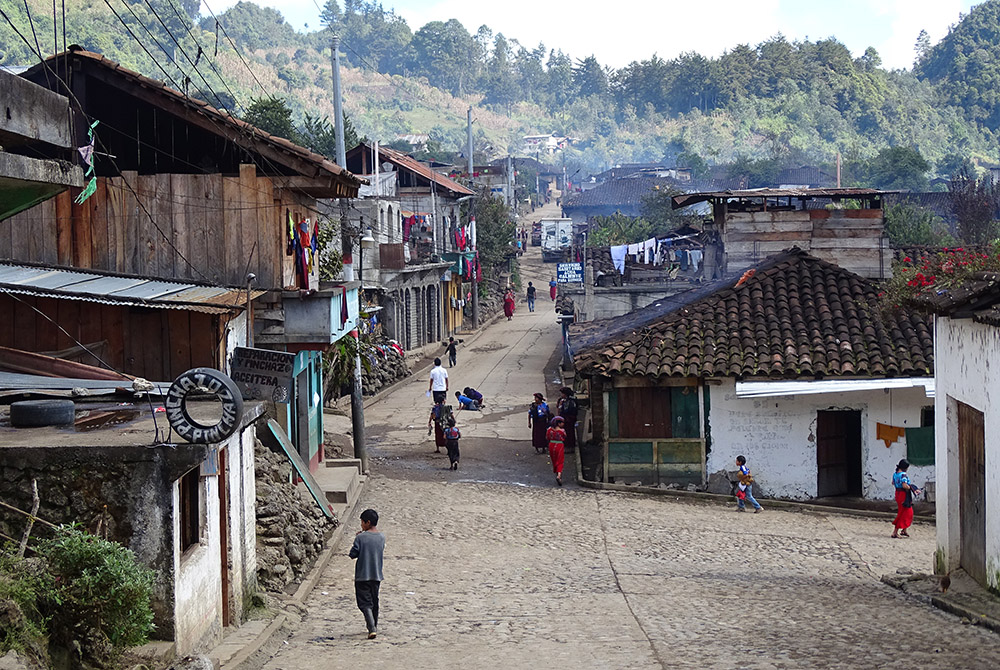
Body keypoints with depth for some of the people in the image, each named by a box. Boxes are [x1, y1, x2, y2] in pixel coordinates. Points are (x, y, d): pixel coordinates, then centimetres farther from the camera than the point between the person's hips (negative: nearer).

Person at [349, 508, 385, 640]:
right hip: (377, 575, 5)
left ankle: (372, 628, -20)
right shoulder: (382, 538, 1)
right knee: (374, 601, 19)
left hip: (362, 576, -5)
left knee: (365, 603, -4)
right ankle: (374, 626, 30)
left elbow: (353, 554, -9)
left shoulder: (360, 538, -14)